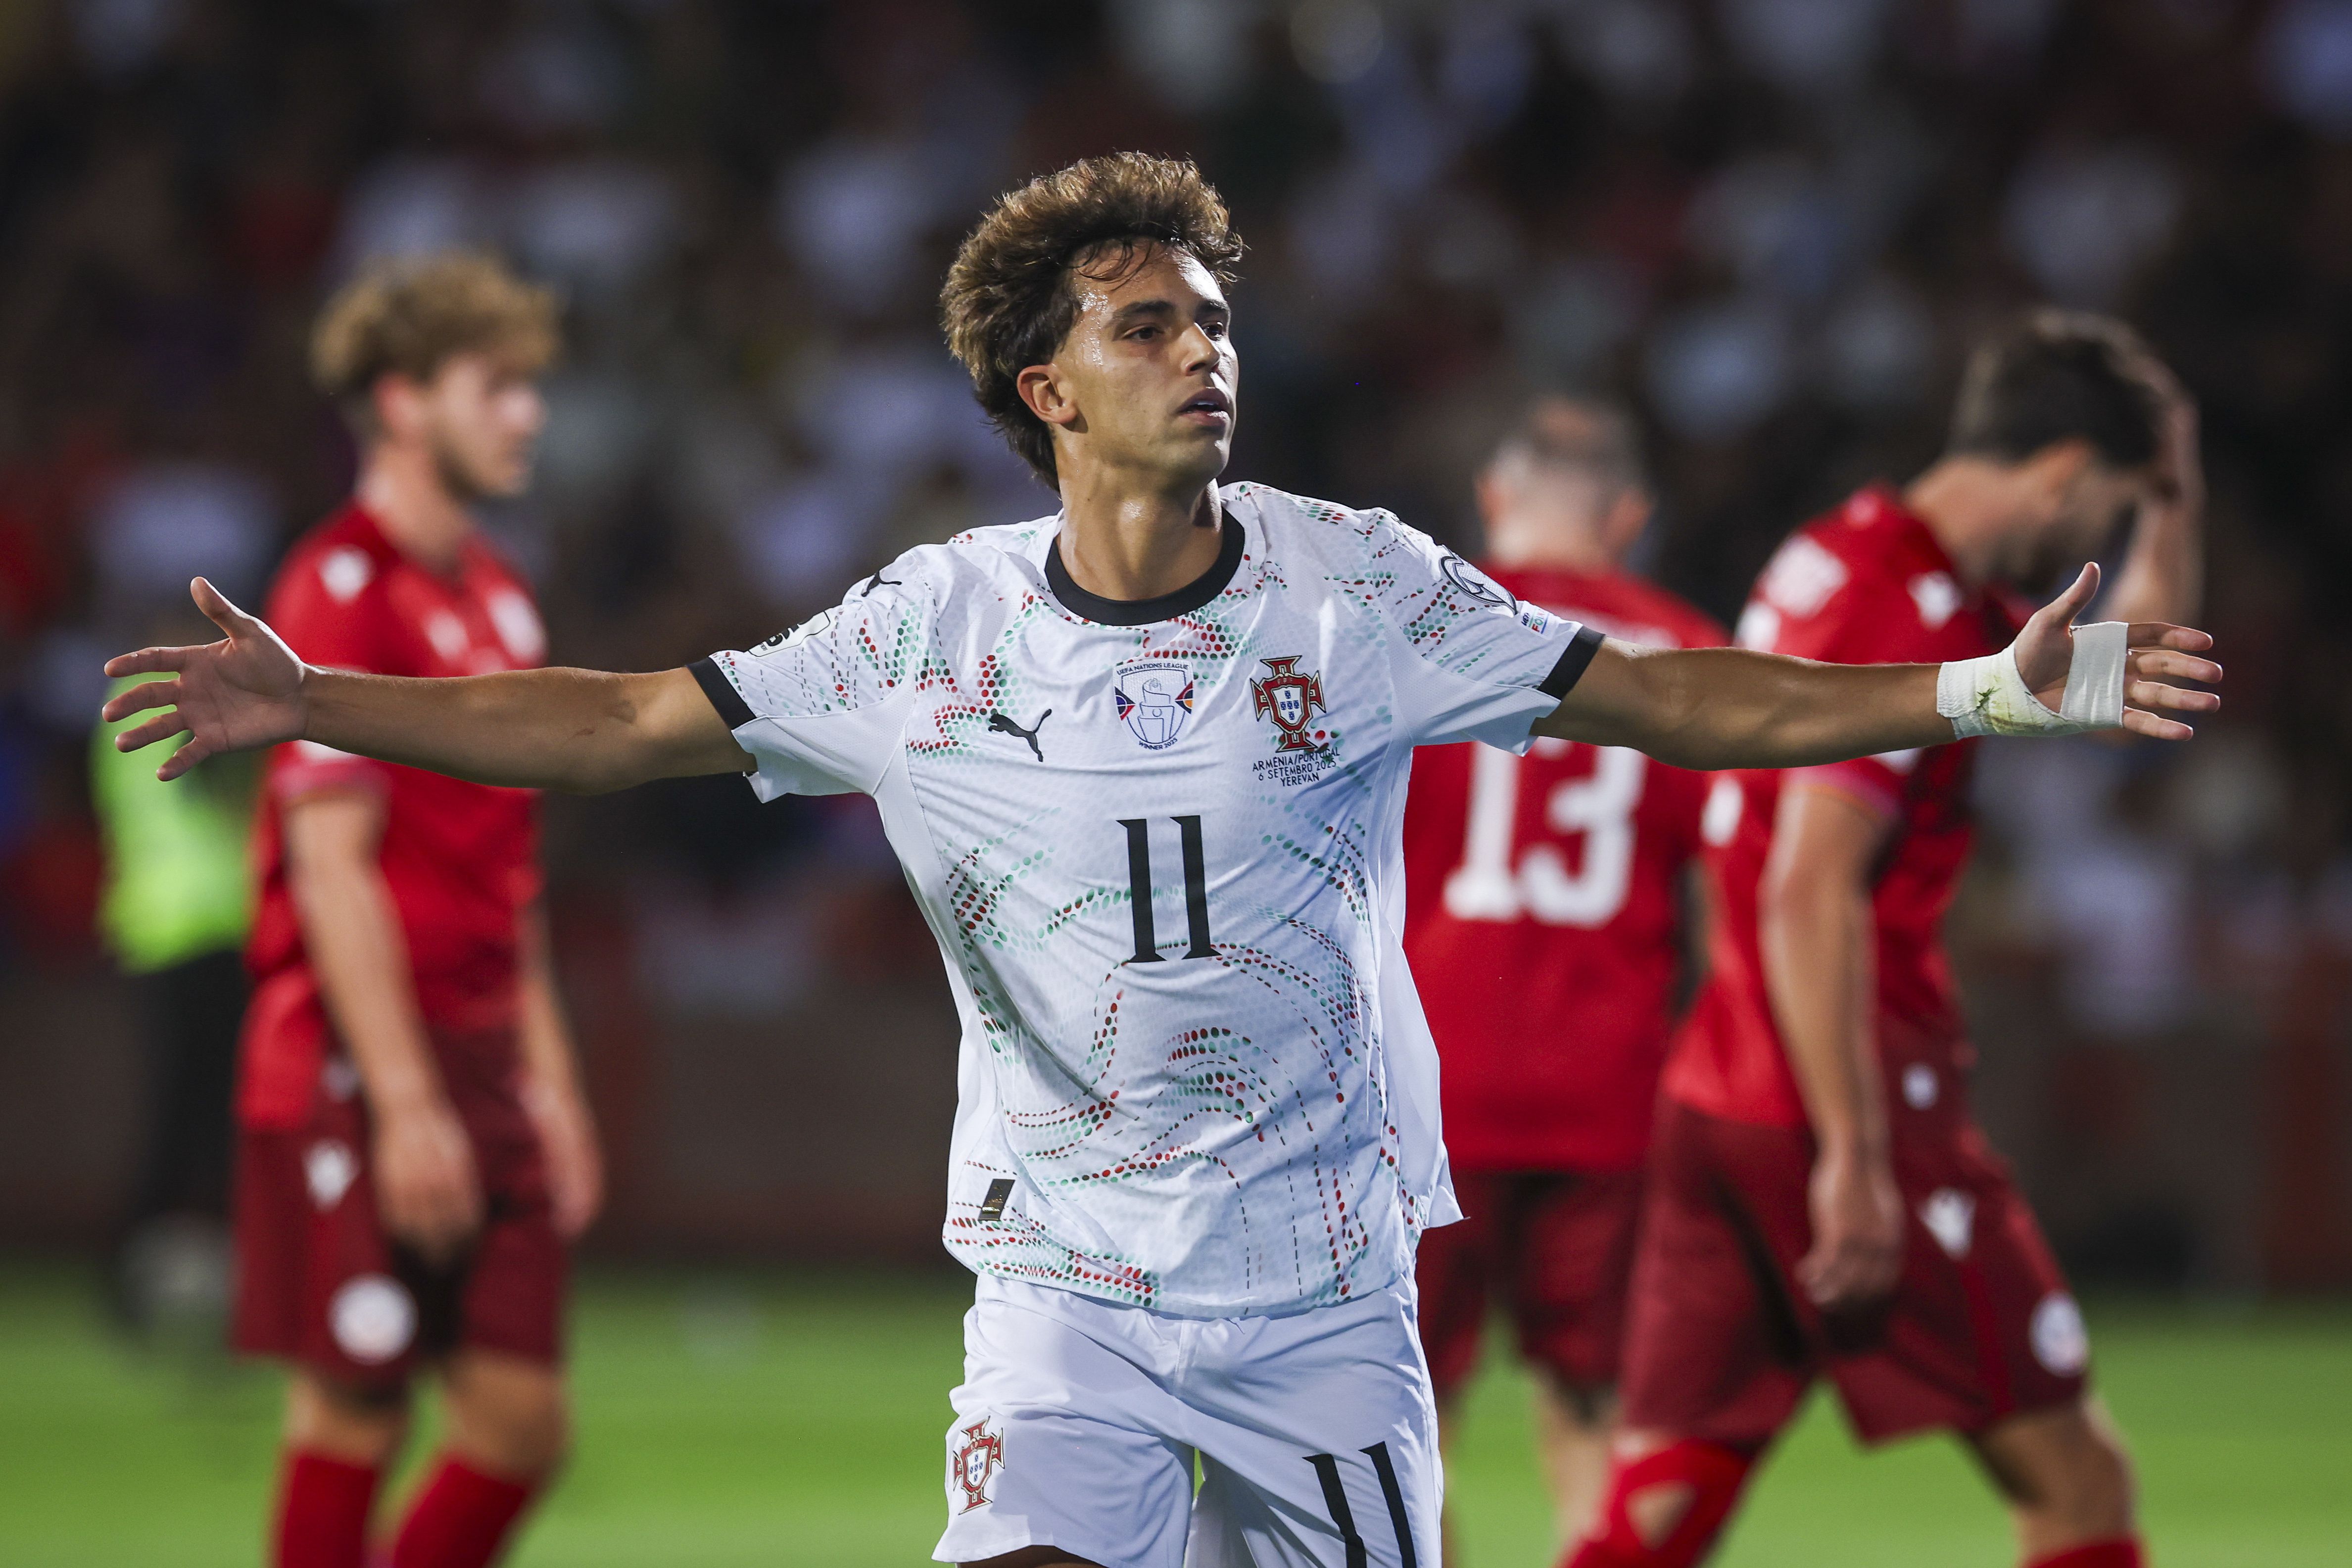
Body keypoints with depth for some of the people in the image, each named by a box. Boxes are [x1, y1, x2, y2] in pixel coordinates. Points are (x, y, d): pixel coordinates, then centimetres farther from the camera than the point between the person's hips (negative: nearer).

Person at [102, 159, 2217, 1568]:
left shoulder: (1355, 593, -5)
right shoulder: (937, 628, -3)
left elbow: (1658, 698, -5)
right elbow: (628, 723, 0)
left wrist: (1983, 695, -14)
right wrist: (313, 707, -8)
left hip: (1326, 1281, 1)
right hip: (1070, 1265, -1)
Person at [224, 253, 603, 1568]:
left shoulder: (498, 597, 16)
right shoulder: (338, 590, -10)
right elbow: (332, 866, -16)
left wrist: (549, 1075, 18)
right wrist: (406, 1102, -20)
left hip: (483, 1072, 8)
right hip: (360, 1073, -8)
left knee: (521, 1422, 3)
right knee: (355, 1416, -4)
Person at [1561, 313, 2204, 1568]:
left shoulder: (1852, 557, 16)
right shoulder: (1911, 614, -14)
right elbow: (1811, 894, -22)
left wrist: (2171, 500, 19)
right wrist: (1855, 1161, -23)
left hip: (1716, 1092, 9)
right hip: (1842, 1103, -9)